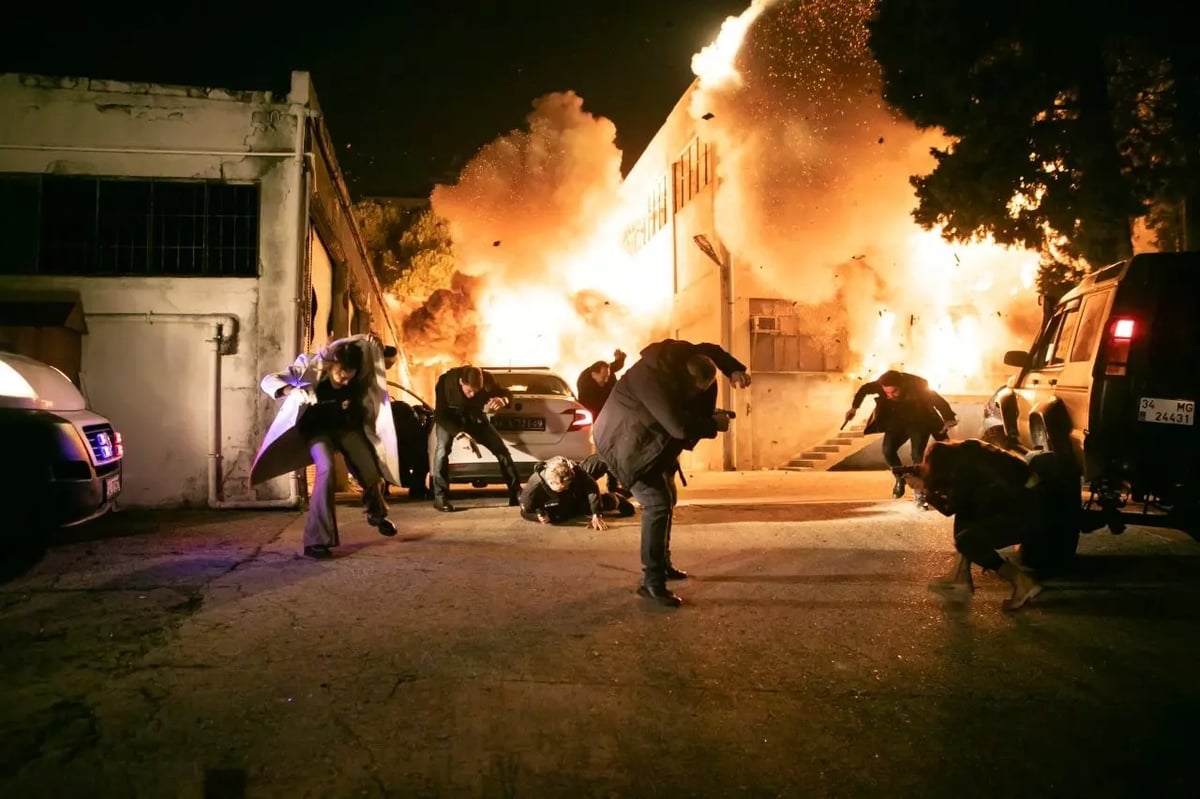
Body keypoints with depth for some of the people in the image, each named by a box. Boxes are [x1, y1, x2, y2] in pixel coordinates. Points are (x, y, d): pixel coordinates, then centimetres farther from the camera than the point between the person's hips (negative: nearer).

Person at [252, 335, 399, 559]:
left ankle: (377, 514, 35)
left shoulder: (356, 377, -17)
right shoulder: (309, 370, -26)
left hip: (346, 427, 3)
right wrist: (291, 391, -47)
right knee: (326, 469, -28)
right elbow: (268, 381, -28)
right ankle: (317, 540, -24)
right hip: (318, 429, -3)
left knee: (369, 470, 0)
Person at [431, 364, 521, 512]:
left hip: (474, 417, 2)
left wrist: (503, 400, -38)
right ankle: (440, 497, -17)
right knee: (442, 450, -28)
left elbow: (507, 393, -12)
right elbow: (440, 415, -26)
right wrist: (458, 433, -43)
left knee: (501, 449, -7)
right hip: (449, 418, -2)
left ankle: (516, 494, 3)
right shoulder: (446, 381, -34)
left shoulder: (487, 379, -29)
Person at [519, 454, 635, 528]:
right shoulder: (533, 489, -42)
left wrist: (596, 516, -40)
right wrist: (539, 516, -44)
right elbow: (525, 512, -23)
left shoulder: (574, 471, -39)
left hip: (579, 488, 2)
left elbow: (592, 488, -33)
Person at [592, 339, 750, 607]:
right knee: (658, 502, -19)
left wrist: (734, 370, -7)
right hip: (625, 442, -11)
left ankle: (661, 564, 33)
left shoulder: (680, 359, -7)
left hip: (649, 441, 11)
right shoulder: (654, 379, -34)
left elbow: (710, 351, 11)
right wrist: (713, 425, -20)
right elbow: (680, 426, -37)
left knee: (666, 498, 18)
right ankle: (652, 582, -16)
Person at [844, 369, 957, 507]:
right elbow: (864, 389, -3)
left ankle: (919, 494, -9)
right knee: (888, 451, -10)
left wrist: (949, 419, -36)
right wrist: (854, 408, -2)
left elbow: (938, 401, -25)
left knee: (917, 455, -18)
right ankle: (900, 478, 18)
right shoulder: (880, 385, -24)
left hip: (919, 422, -4)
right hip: (896, 422, 4)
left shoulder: (918, 386, -33)